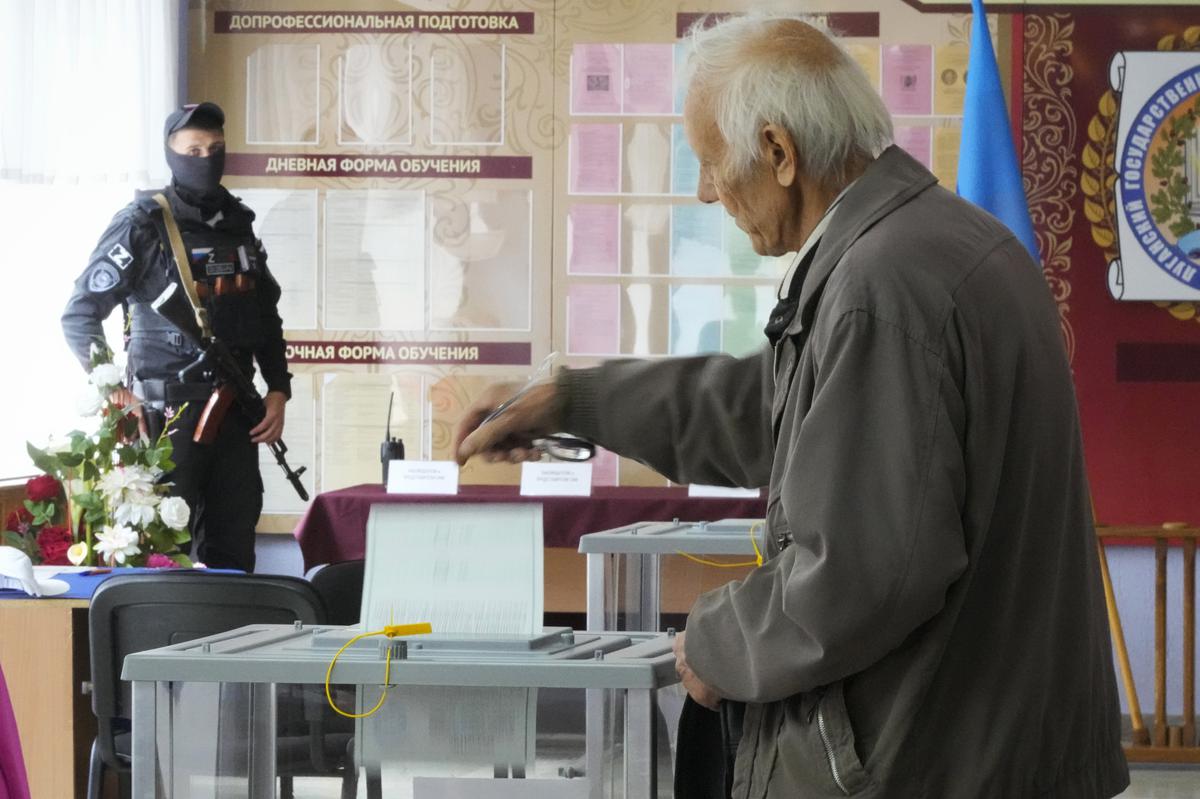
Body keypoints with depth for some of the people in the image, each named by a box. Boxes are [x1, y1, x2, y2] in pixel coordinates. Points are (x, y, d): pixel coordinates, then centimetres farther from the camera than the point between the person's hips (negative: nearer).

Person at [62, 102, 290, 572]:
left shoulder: (238, 226, 13)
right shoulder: (143, 226, -5)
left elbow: (266, 317, 20)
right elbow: (80, 318, -8)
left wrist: (278, 390, 8)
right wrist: (121, 397, -11)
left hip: (235, 408, 6)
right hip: (169, 411, -6)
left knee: (232, 551, 7)